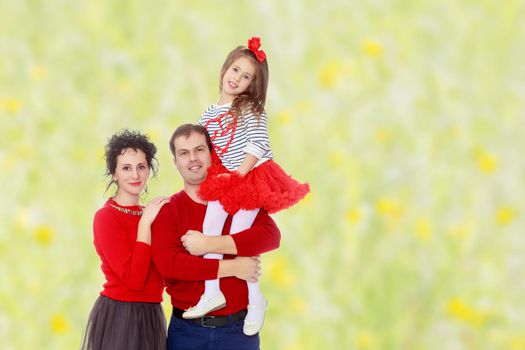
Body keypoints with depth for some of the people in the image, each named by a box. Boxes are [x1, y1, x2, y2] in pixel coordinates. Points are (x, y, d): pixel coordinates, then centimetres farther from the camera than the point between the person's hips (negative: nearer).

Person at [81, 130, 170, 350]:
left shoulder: (147, 214, 13)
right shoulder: (106, 216, -11)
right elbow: (134, 279, -21)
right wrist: (145, 223, -17)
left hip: (150, 316, 8)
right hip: (118, 316, -8)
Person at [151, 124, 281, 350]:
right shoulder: (167, 210, 1)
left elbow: (270, 235, -13)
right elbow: (167, 263, -15)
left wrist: (208, 244, -19)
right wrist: (232, 267, -17)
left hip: (238, 330, 1)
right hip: (187, 329, -1)